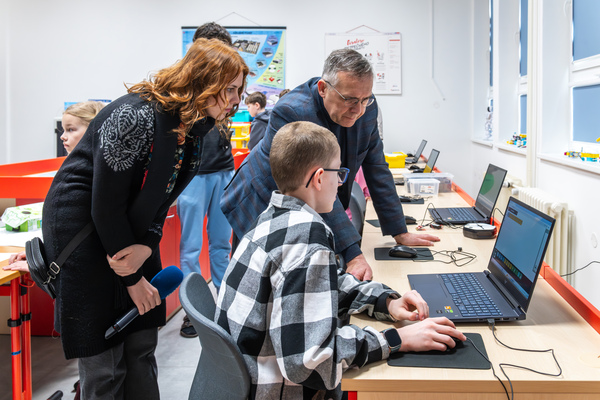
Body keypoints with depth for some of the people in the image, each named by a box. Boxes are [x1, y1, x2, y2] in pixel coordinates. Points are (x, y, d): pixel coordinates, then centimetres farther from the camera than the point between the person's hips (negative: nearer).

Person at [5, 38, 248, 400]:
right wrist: (131, 278, -12)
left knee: (142, 345, 11)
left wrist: (148, 245, -13)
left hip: (132, 227, 8)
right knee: (103, 359, -1)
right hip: (83, 225, -8)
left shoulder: (195, 125, -1)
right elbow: (106, 205, -22)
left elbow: (163, 194, 6)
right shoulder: (135, 118, -27)